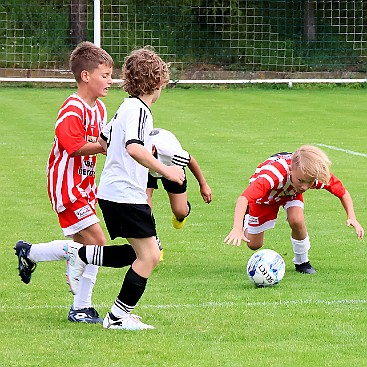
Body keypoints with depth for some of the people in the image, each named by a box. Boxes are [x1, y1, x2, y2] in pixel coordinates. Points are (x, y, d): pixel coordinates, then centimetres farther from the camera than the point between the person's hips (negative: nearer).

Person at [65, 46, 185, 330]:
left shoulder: (128, 107, 14)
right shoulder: (138, 109, -15)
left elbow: (103, 142, 25)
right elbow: (134, 148, -30)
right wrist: (165, 170, -26)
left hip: (113, 193, 10)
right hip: (125, 195, -10)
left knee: (144, 253, 14)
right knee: (148, 256, -6)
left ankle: (81, 255, 17)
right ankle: (119, 316, 0)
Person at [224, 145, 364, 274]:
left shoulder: (317, 175, -36)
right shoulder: (274, 174, -49)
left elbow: (342, 192, -17)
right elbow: (243, 198, -58)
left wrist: (352, 218, -31)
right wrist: (237, 228, -71)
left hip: (291, 193, 2)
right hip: (266, 194, -2)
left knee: (296, 220, -30)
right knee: (254, 245, 5)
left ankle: (301, 261, -4)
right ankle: (247, 217, 39)